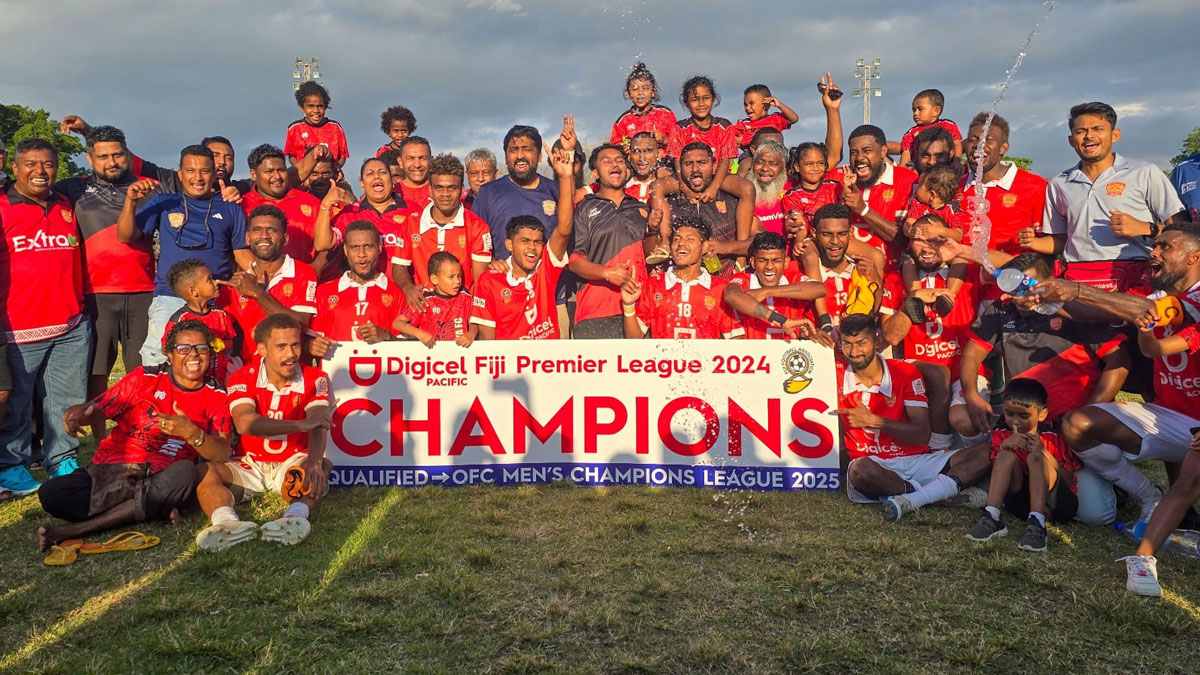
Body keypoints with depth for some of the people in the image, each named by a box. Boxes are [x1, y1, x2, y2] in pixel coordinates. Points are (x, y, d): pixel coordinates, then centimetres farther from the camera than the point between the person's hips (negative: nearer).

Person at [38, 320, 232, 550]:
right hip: (111, 470, 1)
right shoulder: (145, 377, 7)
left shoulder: (216, 397, 5)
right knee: (51, 493, -24)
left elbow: (221, 454, -7)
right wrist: (77, 412, -22)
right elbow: (96, 409, 3)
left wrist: (191, 432, -26)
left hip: (161, 479, 0)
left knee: (185, 472, -36)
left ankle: (75, 530, -27)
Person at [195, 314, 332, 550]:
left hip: (293, 463, -1)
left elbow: (318, 426, -26)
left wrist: (314, 463, -48)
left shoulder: (315, 379, -9)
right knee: (205, 472, -26)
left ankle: (295, 517, -61)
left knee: (323, 466, -32)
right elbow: (245, 423, -30)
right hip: (250, 464, 1)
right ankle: (228, 523, -53)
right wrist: (301, 425, -40)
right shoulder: (243, 379, -10)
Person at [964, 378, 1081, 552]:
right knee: (1007, 455, -19)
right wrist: (1003, 446, -17)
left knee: (1035, 457, -27)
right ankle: (991, 518, -31)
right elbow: (997, 472, -2)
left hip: (1055, 503, -2)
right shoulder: (1001, 436, 5)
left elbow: (1069, 481, -9)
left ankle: (1036, 524, -42)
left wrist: (1044, 453, -21)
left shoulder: (1054, 439, -3)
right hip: (1021, 503, 3)